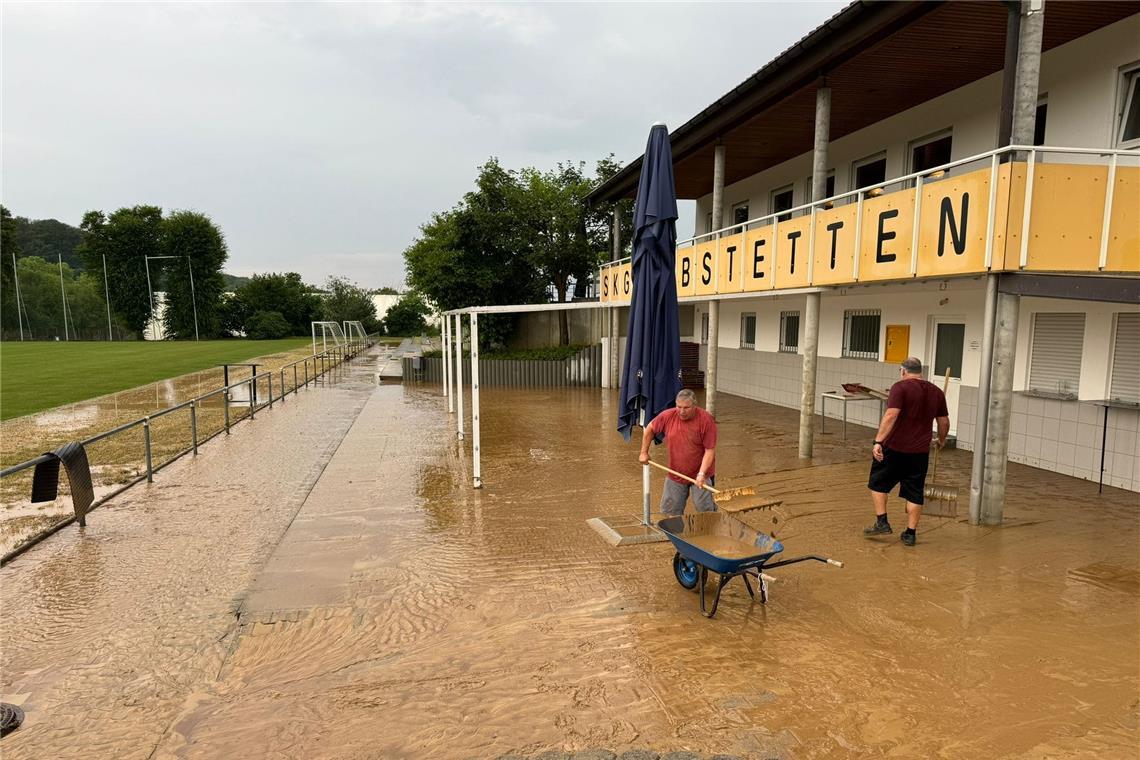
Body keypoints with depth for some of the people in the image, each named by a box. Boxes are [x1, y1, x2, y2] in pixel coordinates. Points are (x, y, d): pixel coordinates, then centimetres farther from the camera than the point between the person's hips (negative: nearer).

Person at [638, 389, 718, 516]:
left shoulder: (706, 420, -18)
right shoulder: (668, 416, -9)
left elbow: (710, 450, -17)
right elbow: (649, 429, 9)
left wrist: (701, 474, -26)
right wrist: (644, 453, 9)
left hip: (700, 473, -3)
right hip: (675, 474, 4)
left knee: (704, 507, -7)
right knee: (669, 510, 9)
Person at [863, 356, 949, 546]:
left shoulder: (900, 387, -11)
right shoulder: (936, 392, 8)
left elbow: (891, 415, -22)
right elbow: (944, 421, 16)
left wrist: (878, 441, -25)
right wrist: (942, 439, 34)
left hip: (894, 448, -5)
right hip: (920, 452, 5)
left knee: (878, 483, 13)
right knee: (914, 493, 10)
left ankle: (882, 522, 9)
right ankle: (910, 534, 14)